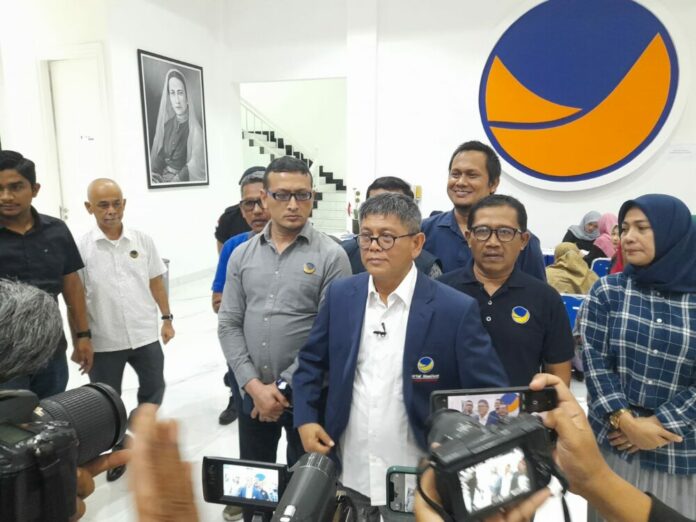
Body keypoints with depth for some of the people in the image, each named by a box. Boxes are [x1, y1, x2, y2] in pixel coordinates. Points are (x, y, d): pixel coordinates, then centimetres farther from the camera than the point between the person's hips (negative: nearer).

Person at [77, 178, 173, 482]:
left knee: (153, 390, 18)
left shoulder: (143, 240, -2)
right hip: (104, 341, -1)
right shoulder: (81, 247, -9)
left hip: (146, 334, 2)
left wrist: (167, 318, 8)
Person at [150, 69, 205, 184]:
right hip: (162, 178, 6)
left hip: (184, 182, -6)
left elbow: (195, 167, -13)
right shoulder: (167, 125, 11)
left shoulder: (195, 128, -8)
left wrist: (173, 182, -21)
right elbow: (158, 156, 11)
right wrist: (152, 174, -7)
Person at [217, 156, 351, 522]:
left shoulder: (331, 256, -10)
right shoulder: (242, 254, 3)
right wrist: (253, 385, -8)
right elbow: (228, 325, 1)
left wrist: (284, 388, -13)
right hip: (253, 393, 4)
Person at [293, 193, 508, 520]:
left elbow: (491, 395, -11)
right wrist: (305, 419, -5)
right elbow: (311, 363, 6)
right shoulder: (340, 295, -4)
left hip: (418, 483, -3)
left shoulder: (455, 310, -15)